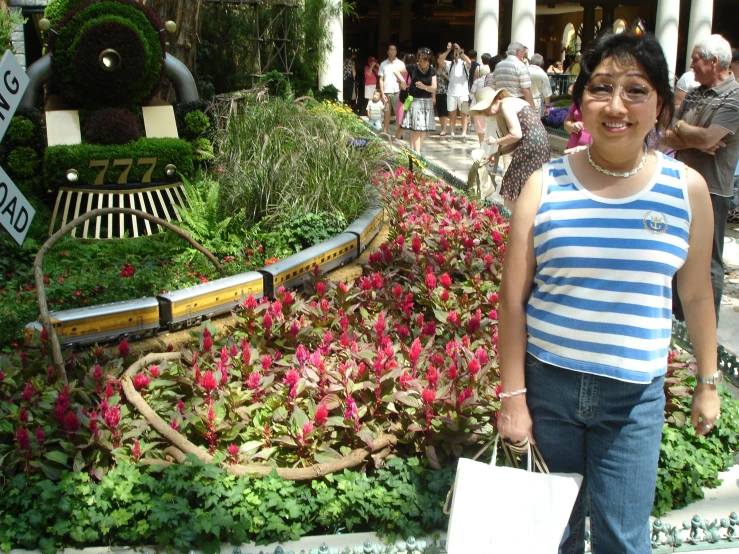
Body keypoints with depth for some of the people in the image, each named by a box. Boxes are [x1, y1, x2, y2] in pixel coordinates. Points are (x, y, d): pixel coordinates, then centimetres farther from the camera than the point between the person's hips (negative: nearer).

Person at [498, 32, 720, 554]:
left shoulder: (686, 188, -4)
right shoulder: (546, 185, -8)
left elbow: (696, 295, 7)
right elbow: (513, 299, -5)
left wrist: (708, 382, 13)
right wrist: (512, 396, -5)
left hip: (634, 397, 0)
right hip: (548, 384, 0)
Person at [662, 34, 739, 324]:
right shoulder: (693, 95, 11)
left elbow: (707, 138, -23)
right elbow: (667, 139, 3)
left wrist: (681, 128, -6)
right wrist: (696, 141, -15)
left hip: (711, 191, -7)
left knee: (707, 263, 1)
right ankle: (677, 317, 30)